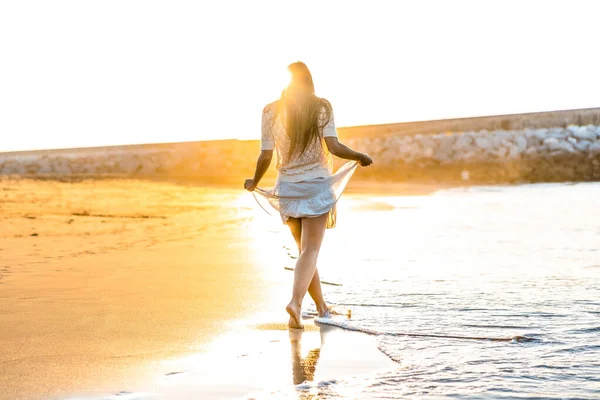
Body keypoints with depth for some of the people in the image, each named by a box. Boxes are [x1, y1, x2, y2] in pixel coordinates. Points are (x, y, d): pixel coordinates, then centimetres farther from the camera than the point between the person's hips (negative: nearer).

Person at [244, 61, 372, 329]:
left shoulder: (271, 112, 1)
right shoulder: (320, 108, -5)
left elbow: (265, 156, -1)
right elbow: (333, 147, -13)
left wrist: (254, 182, 16)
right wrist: (360, 157, 3)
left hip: (287, 189, 3)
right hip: (317, 186, -3)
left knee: (305, 249, 15)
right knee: (310, 250, -4)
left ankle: (322, 308, 22)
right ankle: (295, 302, -24)